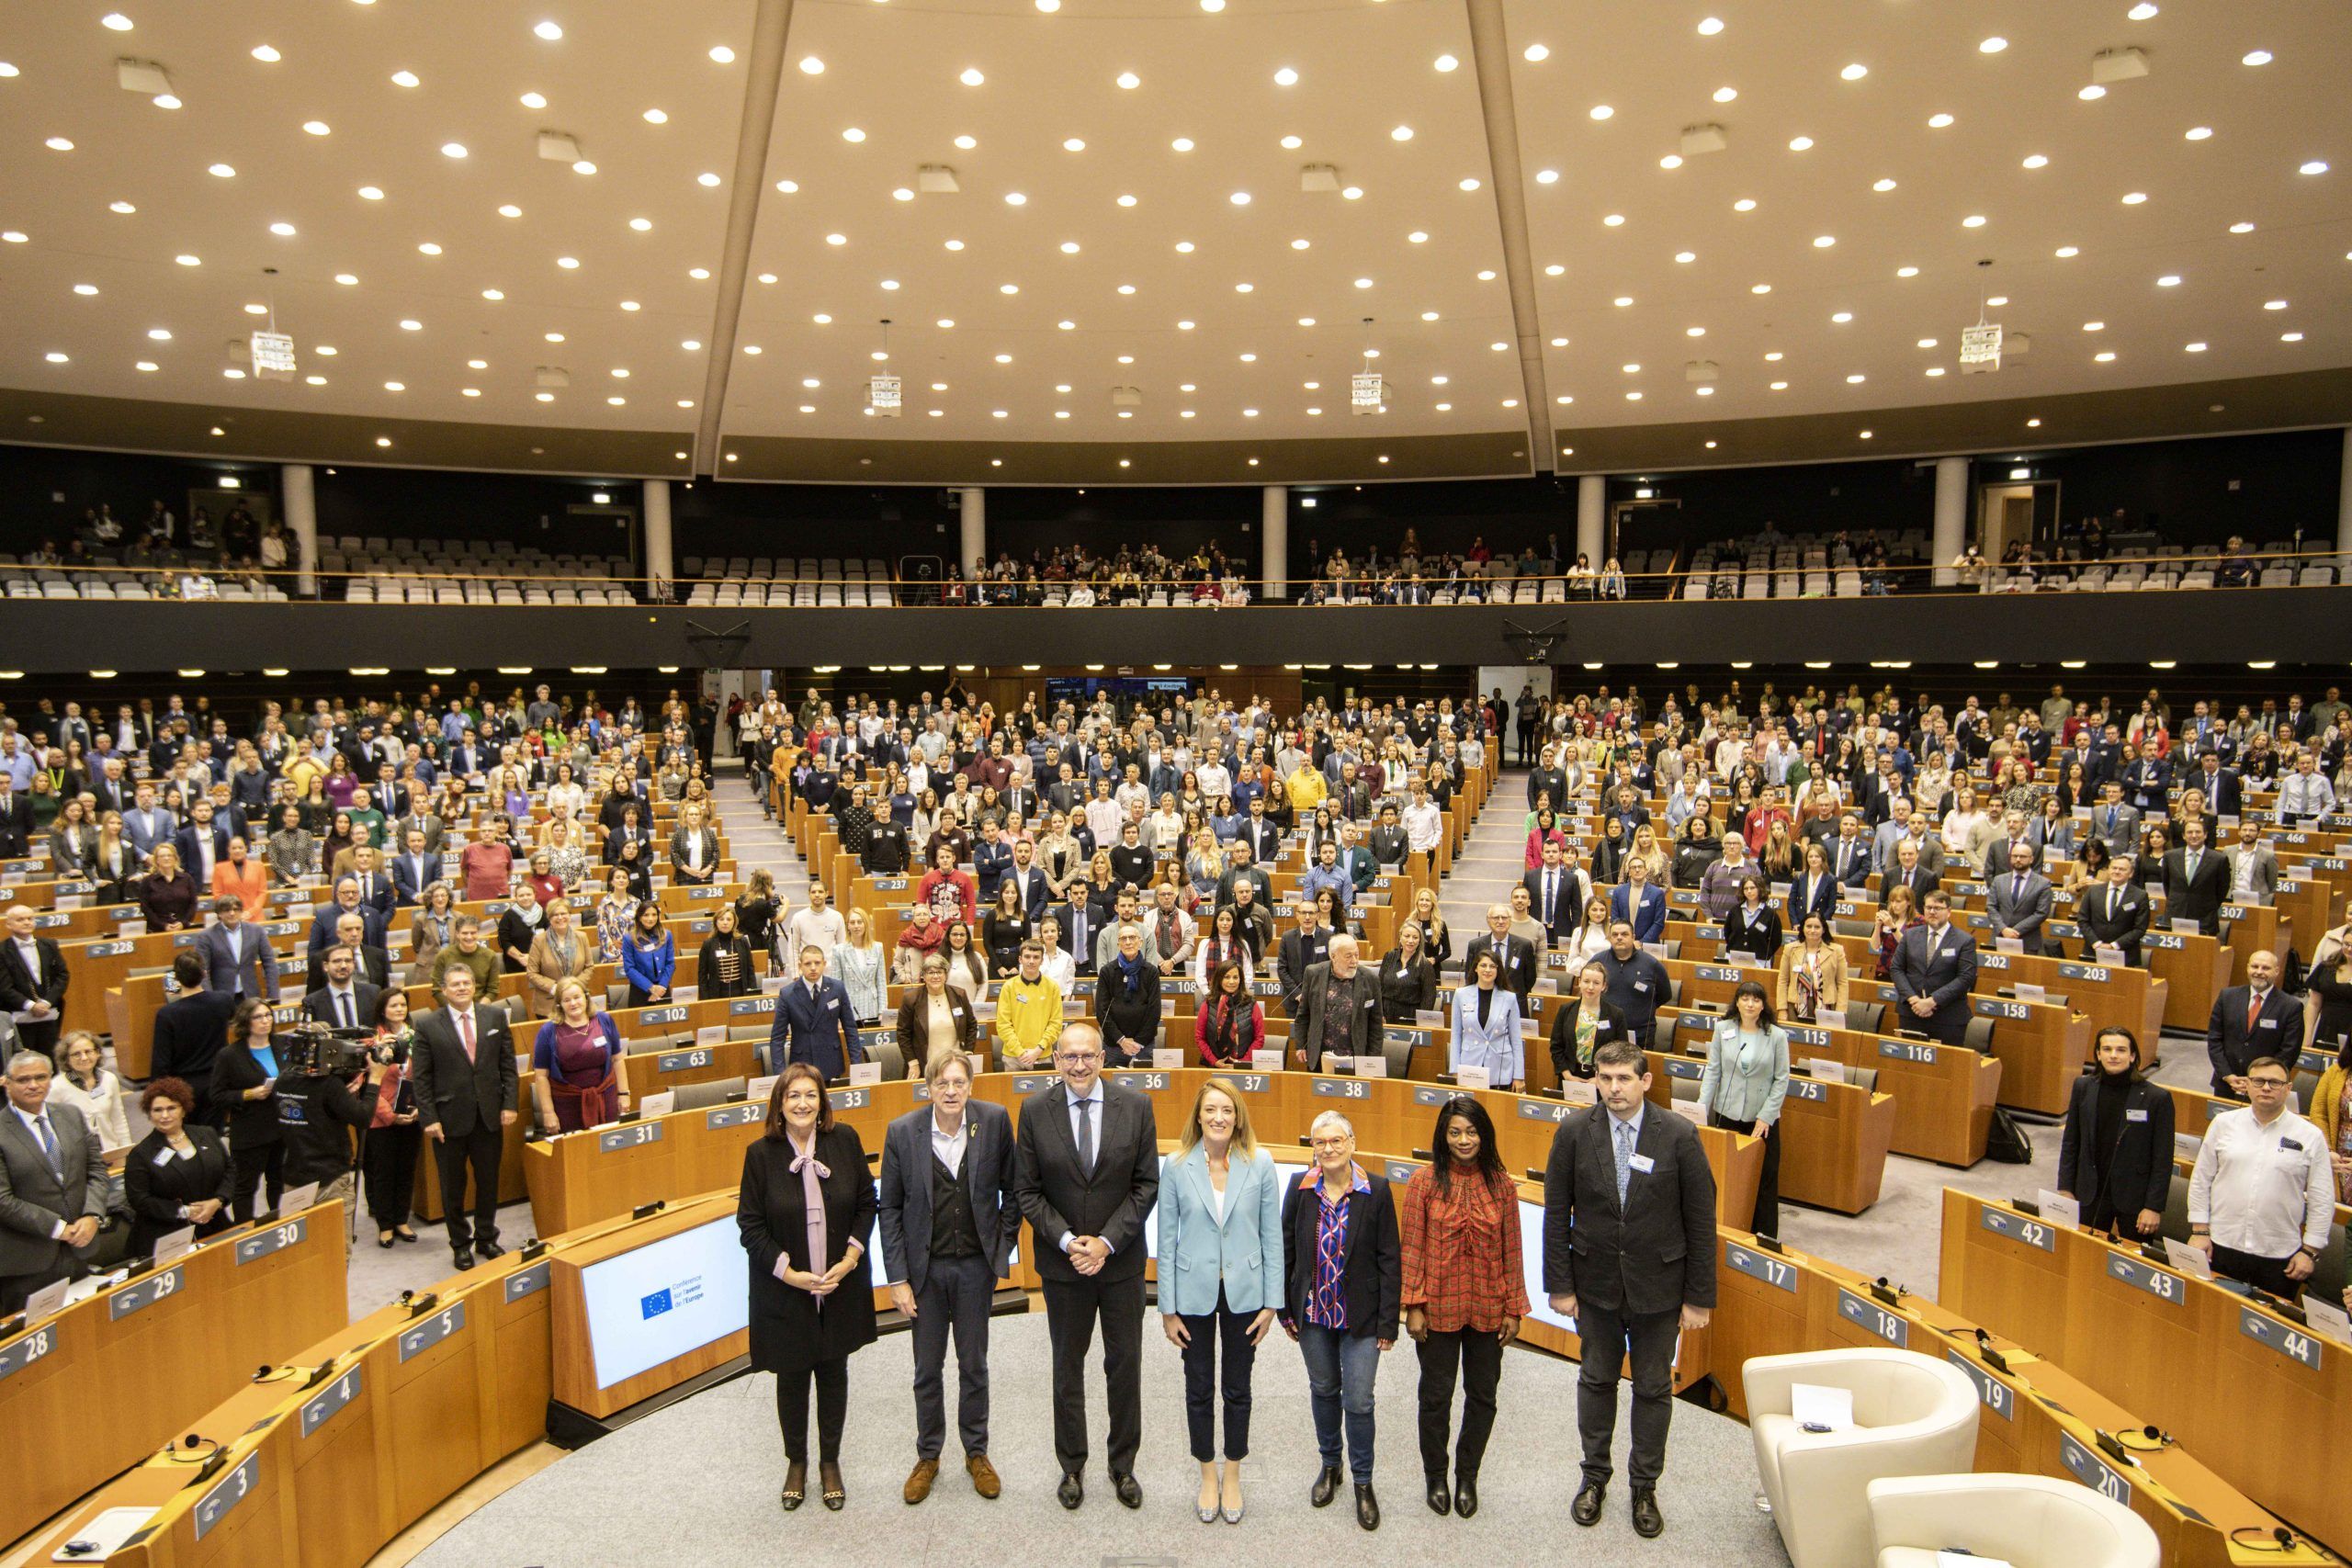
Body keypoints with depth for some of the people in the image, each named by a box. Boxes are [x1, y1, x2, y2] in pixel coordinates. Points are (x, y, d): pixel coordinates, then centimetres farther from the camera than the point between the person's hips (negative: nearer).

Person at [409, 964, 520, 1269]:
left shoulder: (495, 1017, 2)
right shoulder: (428, 1026, -4)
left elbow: (508, 1065, 4)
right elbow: (421, 1077, -4)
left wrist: (509, 1104, -3)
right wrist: (429, 1118, -10)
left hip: (489, 1115, 2)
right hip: (450, 1116, -2)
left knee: (489, 1181, 13)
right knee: (453, 1186, 11)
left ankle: (486, 1238, 30)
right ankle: (460, 1244, 26)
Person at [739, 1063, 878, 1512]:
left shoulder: (845, 1140, -7)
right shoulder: (760, 1153, -11)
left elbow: (867, 1202, 0)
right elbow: (750, 1224, -7)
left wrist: (851, 1256, -11)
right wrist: (789, 1273, -14)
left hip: (841, 1285, 1)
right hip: (785, 1289, -1)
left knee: (833, 1373, 15)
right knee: (792, 1377, 14)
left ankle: (830, 1463, 34)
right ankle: (796, 1462, 37)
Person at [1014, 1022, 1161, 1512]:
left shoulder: (1135, 1106, -8)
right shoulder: (1035, 1111, -7)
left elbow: (1147, 1183, -6)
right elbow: (1027, 1189, -4)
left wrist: (1107, 1241, -14)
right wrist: (1066, 1241, -15)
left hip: (1121, 1260, 0)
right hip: (1062, 1262, 0)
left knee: (1126, 1364, 12)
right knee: (1068, 1366, 14)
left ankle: (1123, 1465, 31)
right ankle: (1072, 1467, 32)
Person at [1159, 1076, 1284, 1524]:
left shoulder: (1260, 1164, -8)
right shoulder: (1178, 1167, -8)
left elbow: (1272, 1235, -3)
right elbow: (1167, 1239, -3)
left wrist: (1271, 1302, -3)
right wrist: (1168, 1308, -3)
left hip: (1243, 1292, 0)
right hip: (1194, 1293, 0)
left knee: (1237, 1389, 14)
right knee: (1199, 1389, 14)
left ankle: (1232, 1475, 35)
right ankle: (1208, 1474, 35)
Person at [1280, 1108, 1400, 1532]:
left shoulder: (1376, 1192, -11)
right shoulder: (1301, 1189, -5)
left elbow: (1390, 1259, -7)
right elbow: (1285, 1250, 3)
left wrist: (1388, 1321, -7)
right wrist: (1286, 1309, 3)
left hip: (1361, 1317, -2)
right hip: (1313, 1313, 3)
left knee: (1358, 1401, 1)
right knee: (1323, 1390, 18)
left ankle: (1363, 1482, 22)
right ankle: (1330, 1464, 40)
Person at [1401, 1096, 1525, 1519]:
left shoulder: (1500, 1183, -2)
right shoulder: (1425, 1181, -8)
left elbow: (1511, 1250, 2)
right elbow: (1411, 1246, -7)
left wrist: (1514, 1309, 2)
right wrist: (1413, 1305, -10)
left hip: (1487, 1309, 2)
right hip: (1439, 1308, -2)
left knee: (1482, 1396, 14)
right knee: (1436, 1396, 11)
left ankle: (1467, 1477, 33)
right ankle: (1436, 1477, 32)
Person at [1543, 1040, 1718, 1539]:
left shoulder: (1679, 1136, -13)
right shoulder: (1574, 1132, -10)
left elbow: (1701, 1221, -7)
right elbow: (1556, 1213, -4)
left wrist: (1699, 1297, -6)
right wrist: (1559, 1285, -5)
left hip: (1657, 1287, -1)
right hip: (1595, 1283, 1)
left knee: (1654, 1387, 14)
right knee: (1596, 1381, 16)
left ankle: (1645, 1487, 33)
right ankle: (1595, 1475, 37)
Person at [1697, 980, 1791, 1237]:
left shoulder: (1777, 1036, -5)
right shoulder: (1722, 1029, 0)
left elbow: (1782, 1079, -3)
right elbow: (1713, 1070, 3)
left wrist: (1766, 1116, -8)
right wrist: (1703, 1105, -4)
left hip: (1762, 1118, -1)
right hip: (1726, 1113, 1)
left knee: (1764, 1177, 6)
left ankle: (1764, 1233, 17)